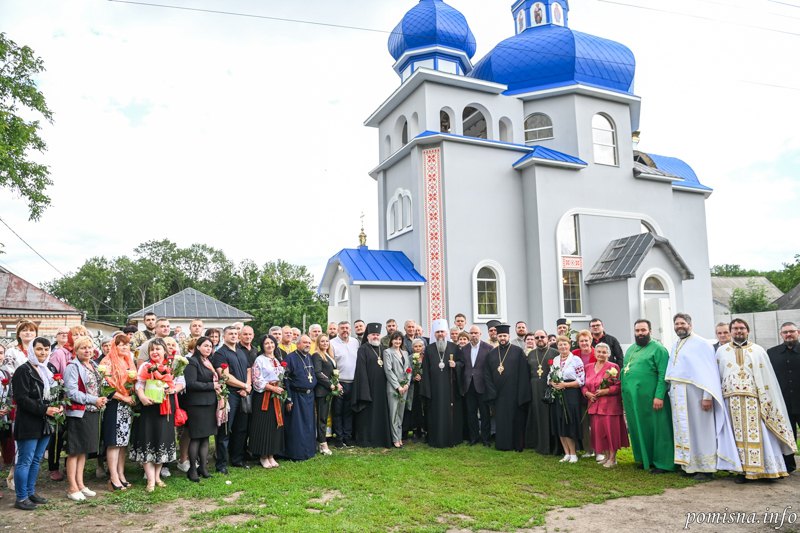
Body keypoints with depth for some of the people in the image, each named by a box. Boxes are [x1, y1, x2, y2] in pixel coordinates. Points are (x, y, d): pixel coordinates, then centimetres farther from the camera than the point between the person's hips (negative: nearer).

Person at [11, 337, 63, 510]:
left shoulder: (47, 371, 15)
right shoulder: (23, 371, -10)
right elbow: (21, 398, -16)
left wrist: (58, 406, 4)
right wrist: (44, 409, -20)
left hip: (44, 423, 8)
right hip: (28, 424, -8)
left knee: (36, 460, 14)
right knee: (25, 461, 0)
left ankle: (30, 493, 25)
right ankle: (21, 498, 9)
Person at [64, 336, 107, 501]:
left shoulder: (94, 366, 14)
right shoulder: (73, 367, -10)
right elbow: (71, 392, -18)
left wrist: (102, 399, 4)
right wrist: (94, 400, -17)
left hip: (92, 412, 7)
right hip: (78, 413, -7)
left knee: (84, 450, 14)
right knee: (74, 450, 0)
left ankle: (80, 484, 22)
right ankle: (72, 488, 8)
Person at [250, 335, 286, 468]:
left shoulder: (277, 360, 14)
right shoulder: (259, 360, -6)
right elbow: (257, 380, -12)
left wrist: (281, 389, 3)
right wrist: (273, 388, -15)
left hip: (277, 397, 6)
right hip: (263, 396, -6)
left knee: (275, 425, 6)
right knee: (263, 425, -3)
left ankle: (271, 455, 14)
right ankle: (263, 456, 7)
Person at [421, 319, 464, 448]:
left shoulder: (454, 347, 5)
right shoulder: (429, 349, 5)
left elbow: (462, 362, 9)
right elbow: (425, 369, 3)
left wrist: (456, 364, -14)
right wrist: (426, 389, -3)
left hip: (451, 386, 0)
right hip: (435, 387, 0)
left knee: (452, 412, 3)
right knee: (436, 413, 2)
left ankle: (453, 438, 14)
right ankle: (437, 440, 10)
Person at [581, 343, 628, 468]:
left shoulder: (613, 367, -4)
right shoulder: (589, 367, 12)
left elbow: (619, 386, -10)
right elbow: (584, 385, 15)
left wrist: (605, 391, -19)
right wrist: (587, 393, -4)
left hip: (610, 405, -5)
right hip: (594, 404, 5)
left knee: (611, 430, -3)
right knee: (598, 430, 7)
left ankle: (612, 458, 9)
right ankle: (605, 455, 20)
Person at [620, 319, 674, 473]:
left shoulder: (657, 348, -6)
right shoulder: (630, 349, 17)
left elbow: (663, 375, -13)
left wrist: (659, 396, -20)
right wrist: (625, 394, 13)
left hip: (650, 398, -7)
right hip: (632, 398, 7)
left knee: (655, 429, 0)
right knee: (638, 429, 12)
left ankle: (662, 463, 10)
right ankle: (645, 459, 24)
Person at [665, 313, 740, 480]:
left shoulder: (701, 344, -6)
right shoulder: (675, 346, 15)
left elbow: (709, 371, -12)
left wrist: (707, 396, -18)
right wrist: (671, 393, 8)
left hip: (694, 394, -6)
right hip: (677, 394, 7)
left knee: (700, 429, -1)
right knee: (683, 430, 9)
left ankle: (706, 468, 7)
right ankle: (689, 465, 16)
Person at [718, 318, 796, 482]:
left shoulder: (758, 351, 10)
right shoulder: (721, 351, 12)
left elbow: (767, 377, 5)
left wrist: (766, 401, -2)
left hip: (754, 399, 0)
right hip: (732, 400, 0)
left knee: (758, 434, -3)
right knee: (739, 435, 1)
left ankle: (760, 468, 6)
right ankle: (744, 470, 5)